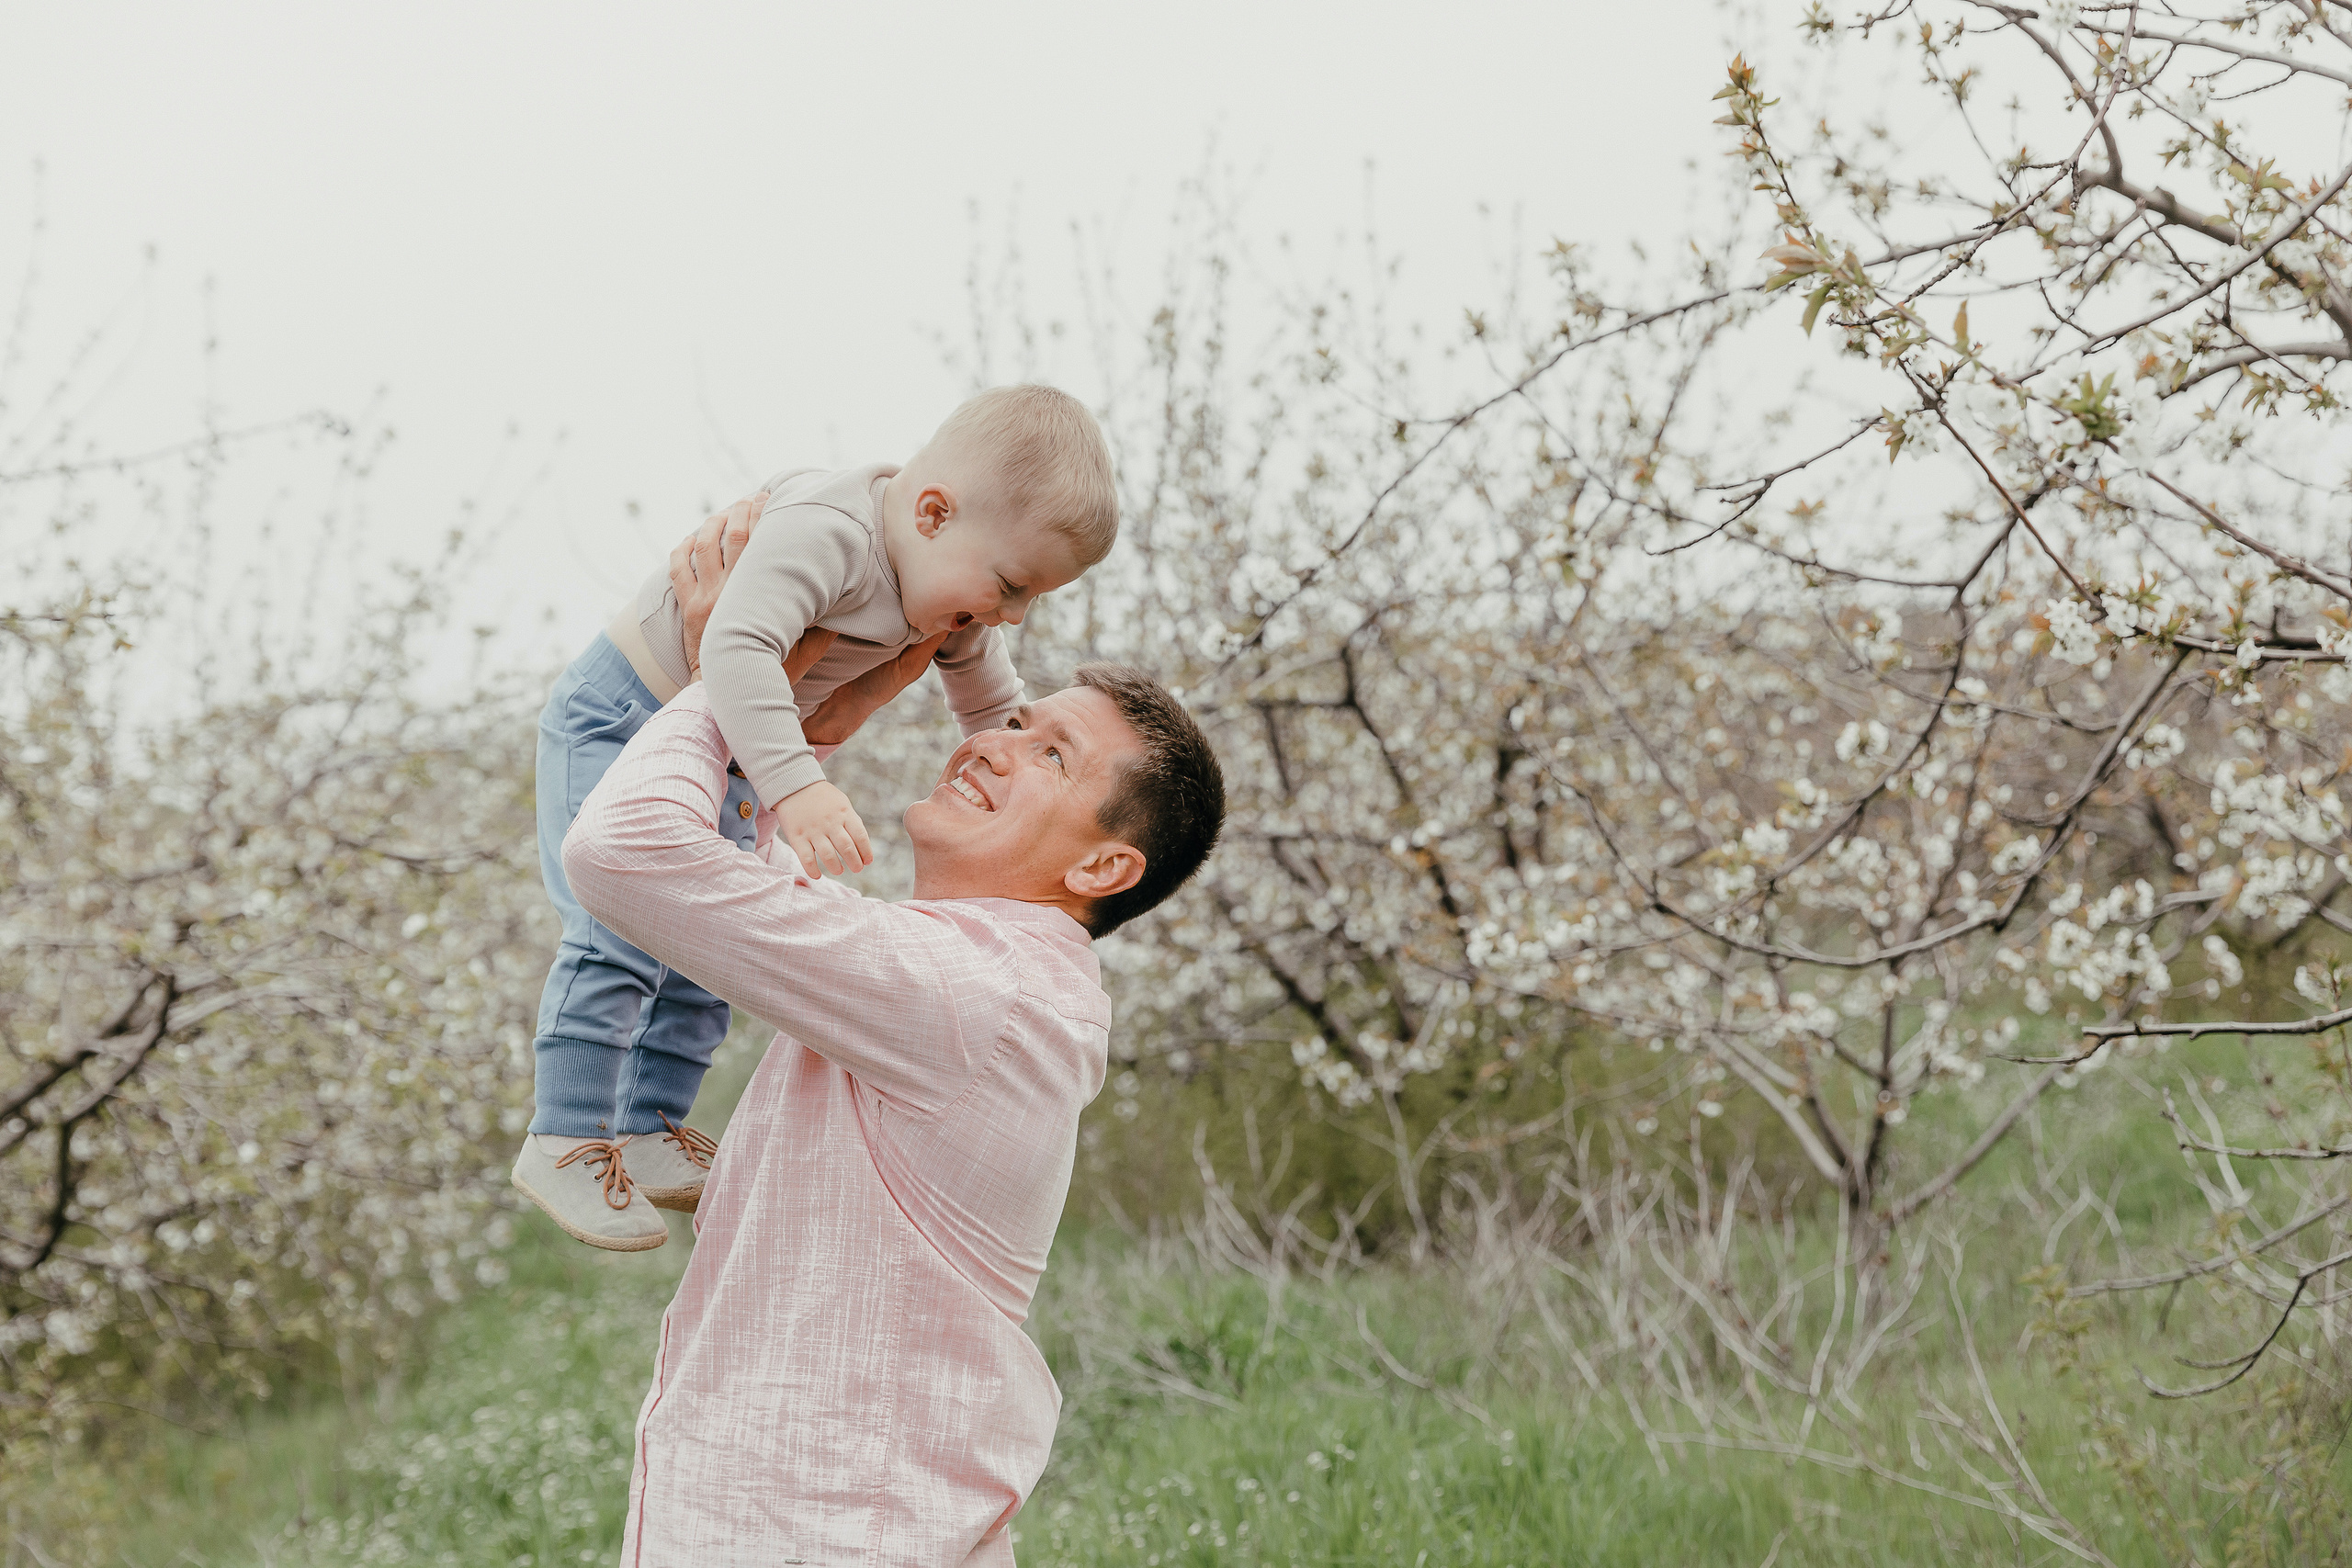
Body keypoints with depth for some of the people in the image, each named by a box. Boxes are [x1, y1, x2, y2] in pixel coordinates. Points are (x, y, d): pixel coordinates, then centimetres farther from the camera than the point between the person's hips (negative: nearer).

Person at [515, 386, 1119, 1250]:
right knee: (626, 926, -17)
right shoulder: (823, 531, -36)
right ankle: (567, 1141, -9)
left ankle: (649, 1132, 20)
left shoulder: (956, 607, -6)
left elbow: (993, 710, 9)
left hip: (725, 755, 9)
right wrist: (796, 786, -57)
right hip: (618, 715, -9)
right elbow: (738, 647, -48)